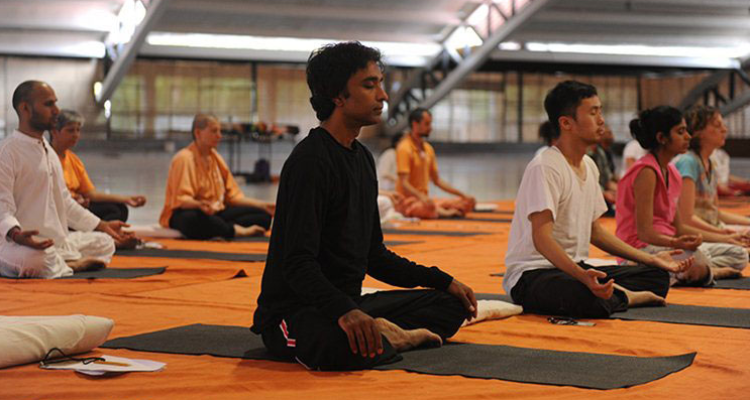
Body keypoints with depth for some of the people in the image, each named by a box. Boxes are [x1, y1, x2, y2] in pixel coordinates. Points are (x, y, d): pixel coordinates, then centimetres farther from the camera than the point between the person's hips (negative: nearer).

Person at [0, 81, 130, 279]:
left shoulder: (48, 151, 20)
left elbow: (64, 201, 26)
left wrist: (102, 226, 26)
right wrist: (16, 234, -40)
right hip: (22, 244, -10)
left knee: (105, 243, 16)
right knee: (39, 259, -42)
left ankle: (62, 264, -6)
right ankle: (72, 266, -11)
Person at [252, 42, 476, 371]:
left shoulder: (362, 158, 14)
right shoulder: (310, 161, -16)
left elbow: (375, 256, 20)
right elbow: (298, 263, -24)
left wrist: (442, 281, 14)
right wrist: (343, 311, -40)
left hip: (349, 303, 9)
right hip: (293, 310, -9)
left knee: (451, 305, 11)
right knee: (348, 346, -41)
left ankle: (377, 333, -8)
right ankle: (385, 338, -10)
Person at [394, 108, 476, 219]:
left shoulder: (428, 149, 13)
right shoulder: (405, 148, -12)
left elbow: (437, 180, 19)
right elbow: (404, 183, -22)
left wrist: (462, 194, 11)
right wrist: (423, 198, -38)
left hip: (425, 199, 8)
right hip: (408, 201, -8)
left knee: (469, 202, -2)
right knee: (429, 208, -41)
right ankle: (448, 213, -14)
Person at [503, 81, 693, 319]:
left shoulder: (589, 166, 12)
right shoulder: (544, 167, -17)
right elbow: (541, 238, -26)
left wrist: (650, 259, 15)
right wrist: (582, 275, -41)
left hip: (577, 269, 9)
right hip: (532, 273, -9)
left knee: (658, 277, 2)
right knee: (591, 299, -38)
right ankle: (624, 297, -9)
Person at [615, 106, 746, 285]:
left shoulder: (672, 173, 15)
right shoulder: (646, 171, -15)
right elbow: (644, 232, -20)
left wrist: (725, 239, 20)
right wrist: (676, 243, -37)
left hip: (666, 245, 11)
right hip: (642, 248, -11)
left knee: (739, 255, 8)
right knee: (696, 257, -40)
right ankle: (707, 272, -6)